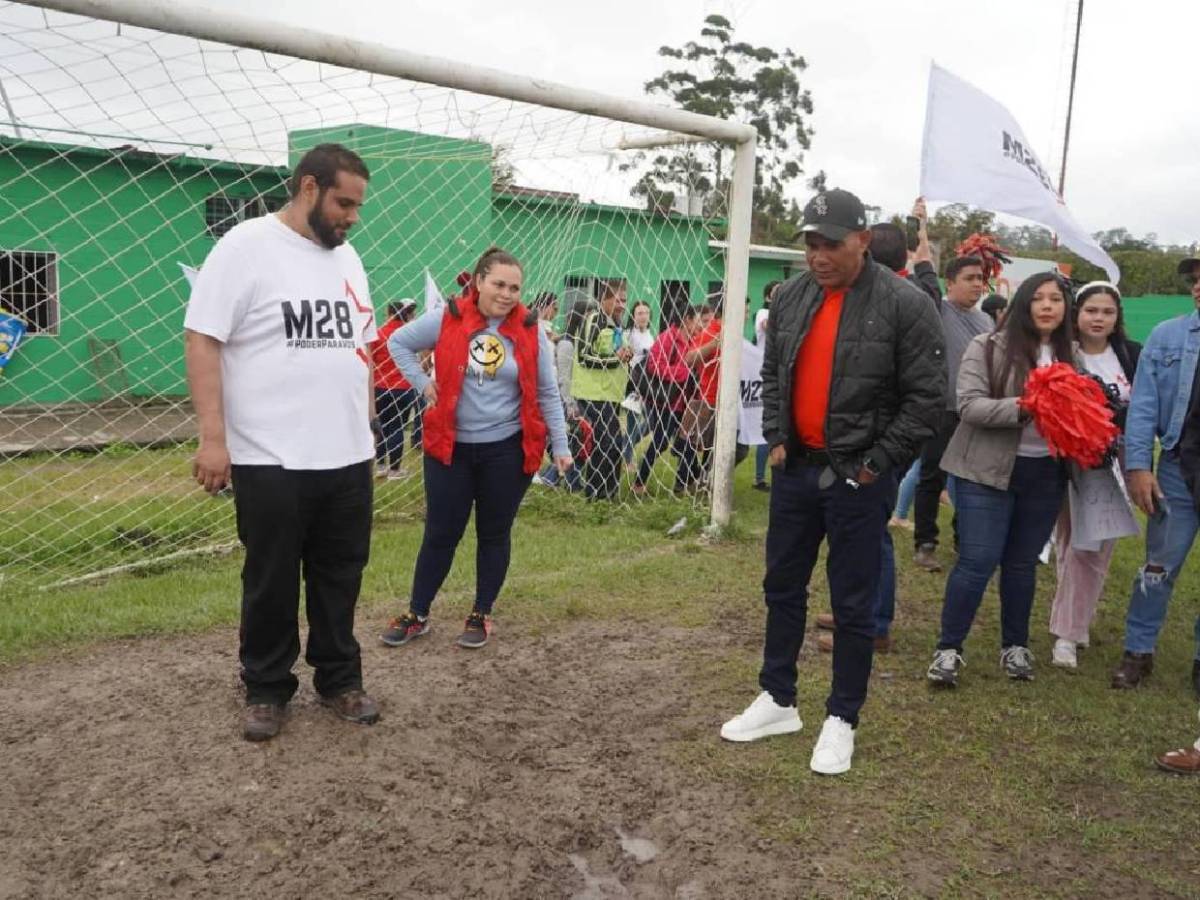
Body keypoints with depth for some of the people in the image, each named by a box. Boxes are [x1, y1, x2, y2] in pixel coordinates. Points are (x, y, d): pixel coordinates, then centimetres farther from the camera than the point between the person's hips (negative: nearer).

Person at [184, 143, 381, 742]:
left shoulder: (346, 257, 13)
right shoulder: (246, 246, -8)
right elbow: (202, 340, -12)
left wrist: (367, 425, 17)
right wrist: (212, 436, -18)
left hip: (348, 457, 6)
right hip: (271, 460, -6)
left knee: (340, 577, 13)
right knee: (271, 582, 7)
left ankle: (339, 679, 28)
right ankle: (266, 689, 23)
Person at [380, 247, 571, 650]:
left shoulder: (531, 330, -3)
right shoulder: (446, 320, -6)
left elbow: (547, 394, 3)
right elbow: (398, 342, 9)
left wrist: (560, 445, 0)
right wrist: (423, 383, -2)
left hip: (507, 450, 0)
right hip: (450, 447, 0)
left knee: (494, 534, 10)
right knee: (440, 534, 7)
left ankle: (481, 615, 24)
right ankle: (417, 615, 22)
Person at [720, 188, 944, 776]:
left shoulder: (904, 304, -13)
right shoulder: (791, 297, 4)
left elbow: (927, 396, -11)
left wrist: (876, 464, -12)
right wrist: (775, 439, 5)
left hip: (858, 477, -5)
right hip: (795, 467, 6)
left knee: (852, 604, 4)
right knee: (783, 588, 15)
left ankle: (842, 719, 21)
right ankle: (778, 701, 31)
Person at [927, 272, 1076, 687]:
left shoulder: (1071, 356, 7)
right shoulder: (987, 347, -8)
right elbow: (969, 405, -15)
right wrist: (1022, 408, -27)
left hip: (1045, 474, 5)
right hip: (988, 471, -4)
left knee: (1022, 563, 15)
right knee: (976, 561, -4)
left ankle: (1015, 645, 29)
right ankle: (948, 648, 7)